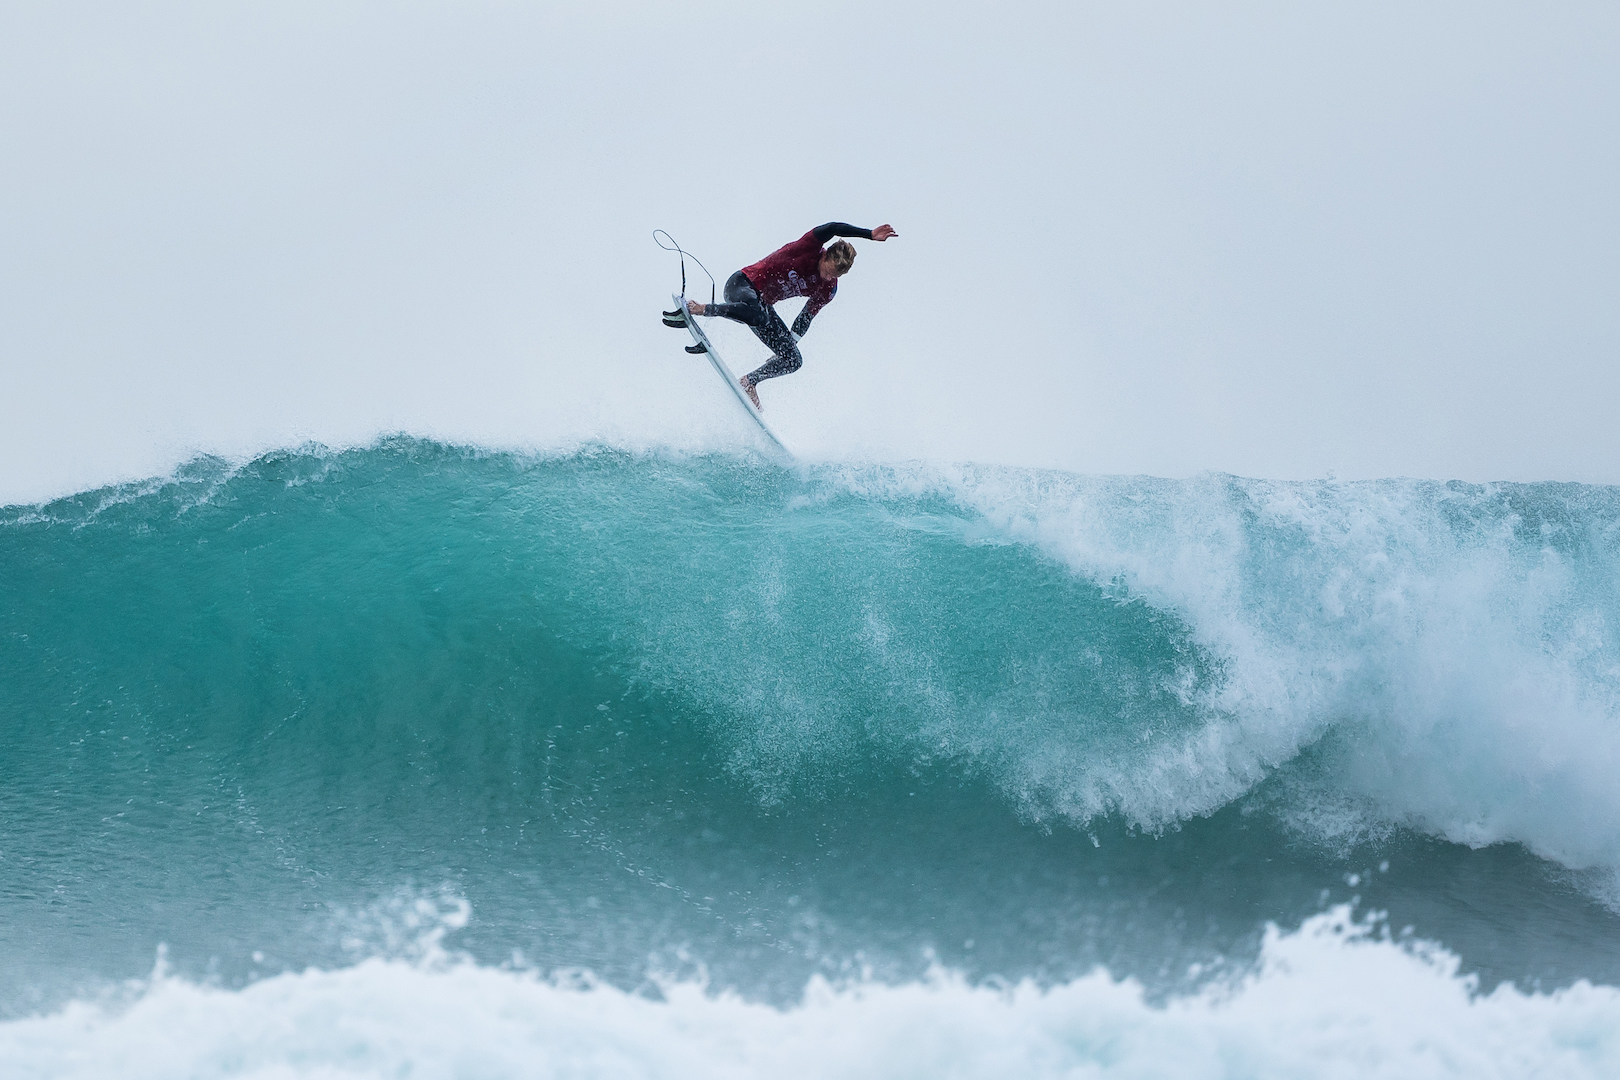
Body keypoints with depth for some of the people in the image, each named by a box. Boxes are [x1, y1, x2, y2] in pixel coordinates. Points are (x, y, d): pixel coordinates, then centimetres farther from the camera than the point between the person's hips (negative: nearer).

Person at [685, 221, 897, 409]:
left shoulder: (828, 289, -2)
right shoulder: (810, 248, -19)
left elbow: (805, 319, 8)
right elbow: (832, 229, -38)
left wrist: (789, 344, -2)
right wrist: (870, 234, -42)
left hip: (764, 304, 7)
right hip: (742, 285, -7)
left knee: (793, 361, -4)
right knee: (755, 314, -44)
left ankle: (749, 382, 19)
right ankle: (702, 309, -23)